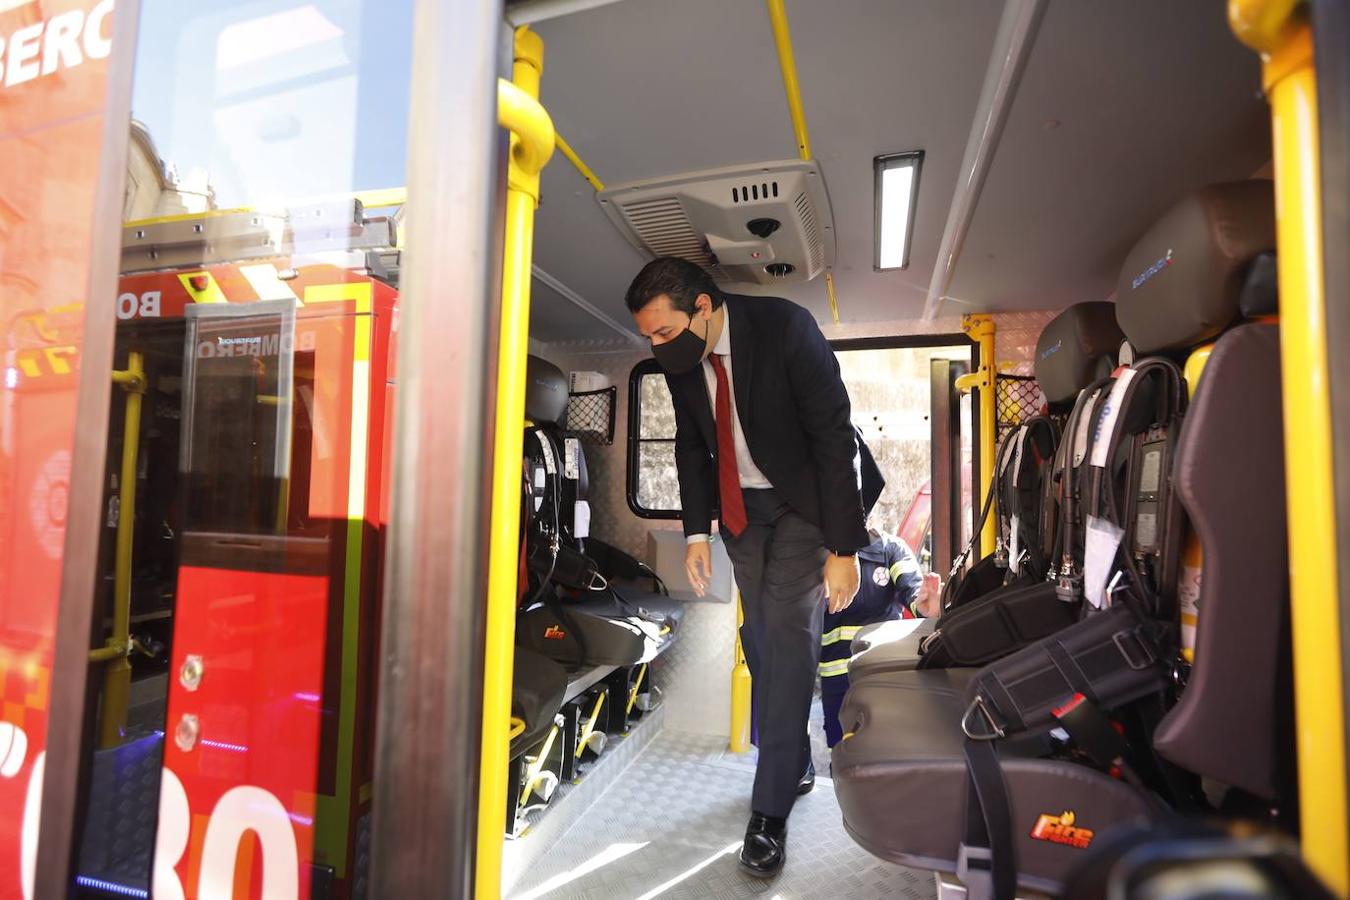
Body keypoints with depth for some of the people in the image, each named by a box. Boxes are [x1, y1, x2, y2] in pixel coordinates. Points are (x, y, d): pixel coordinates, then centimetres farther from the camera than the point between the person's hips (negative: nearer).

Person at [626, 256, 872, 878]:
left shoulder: (786, 329, -23)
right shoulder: (679, 358, -7)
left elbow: (833, 435, -22)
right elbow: (690, 444, 6)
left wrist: (844, 547, -23)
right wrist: (697, 530, -1)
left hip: (803, 501, -5)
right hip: (739, 506, 5)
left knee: (788, 636, -10)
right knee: (760, 641, 9)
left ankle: (770, 810, 2)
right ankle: (794, 765, 29)